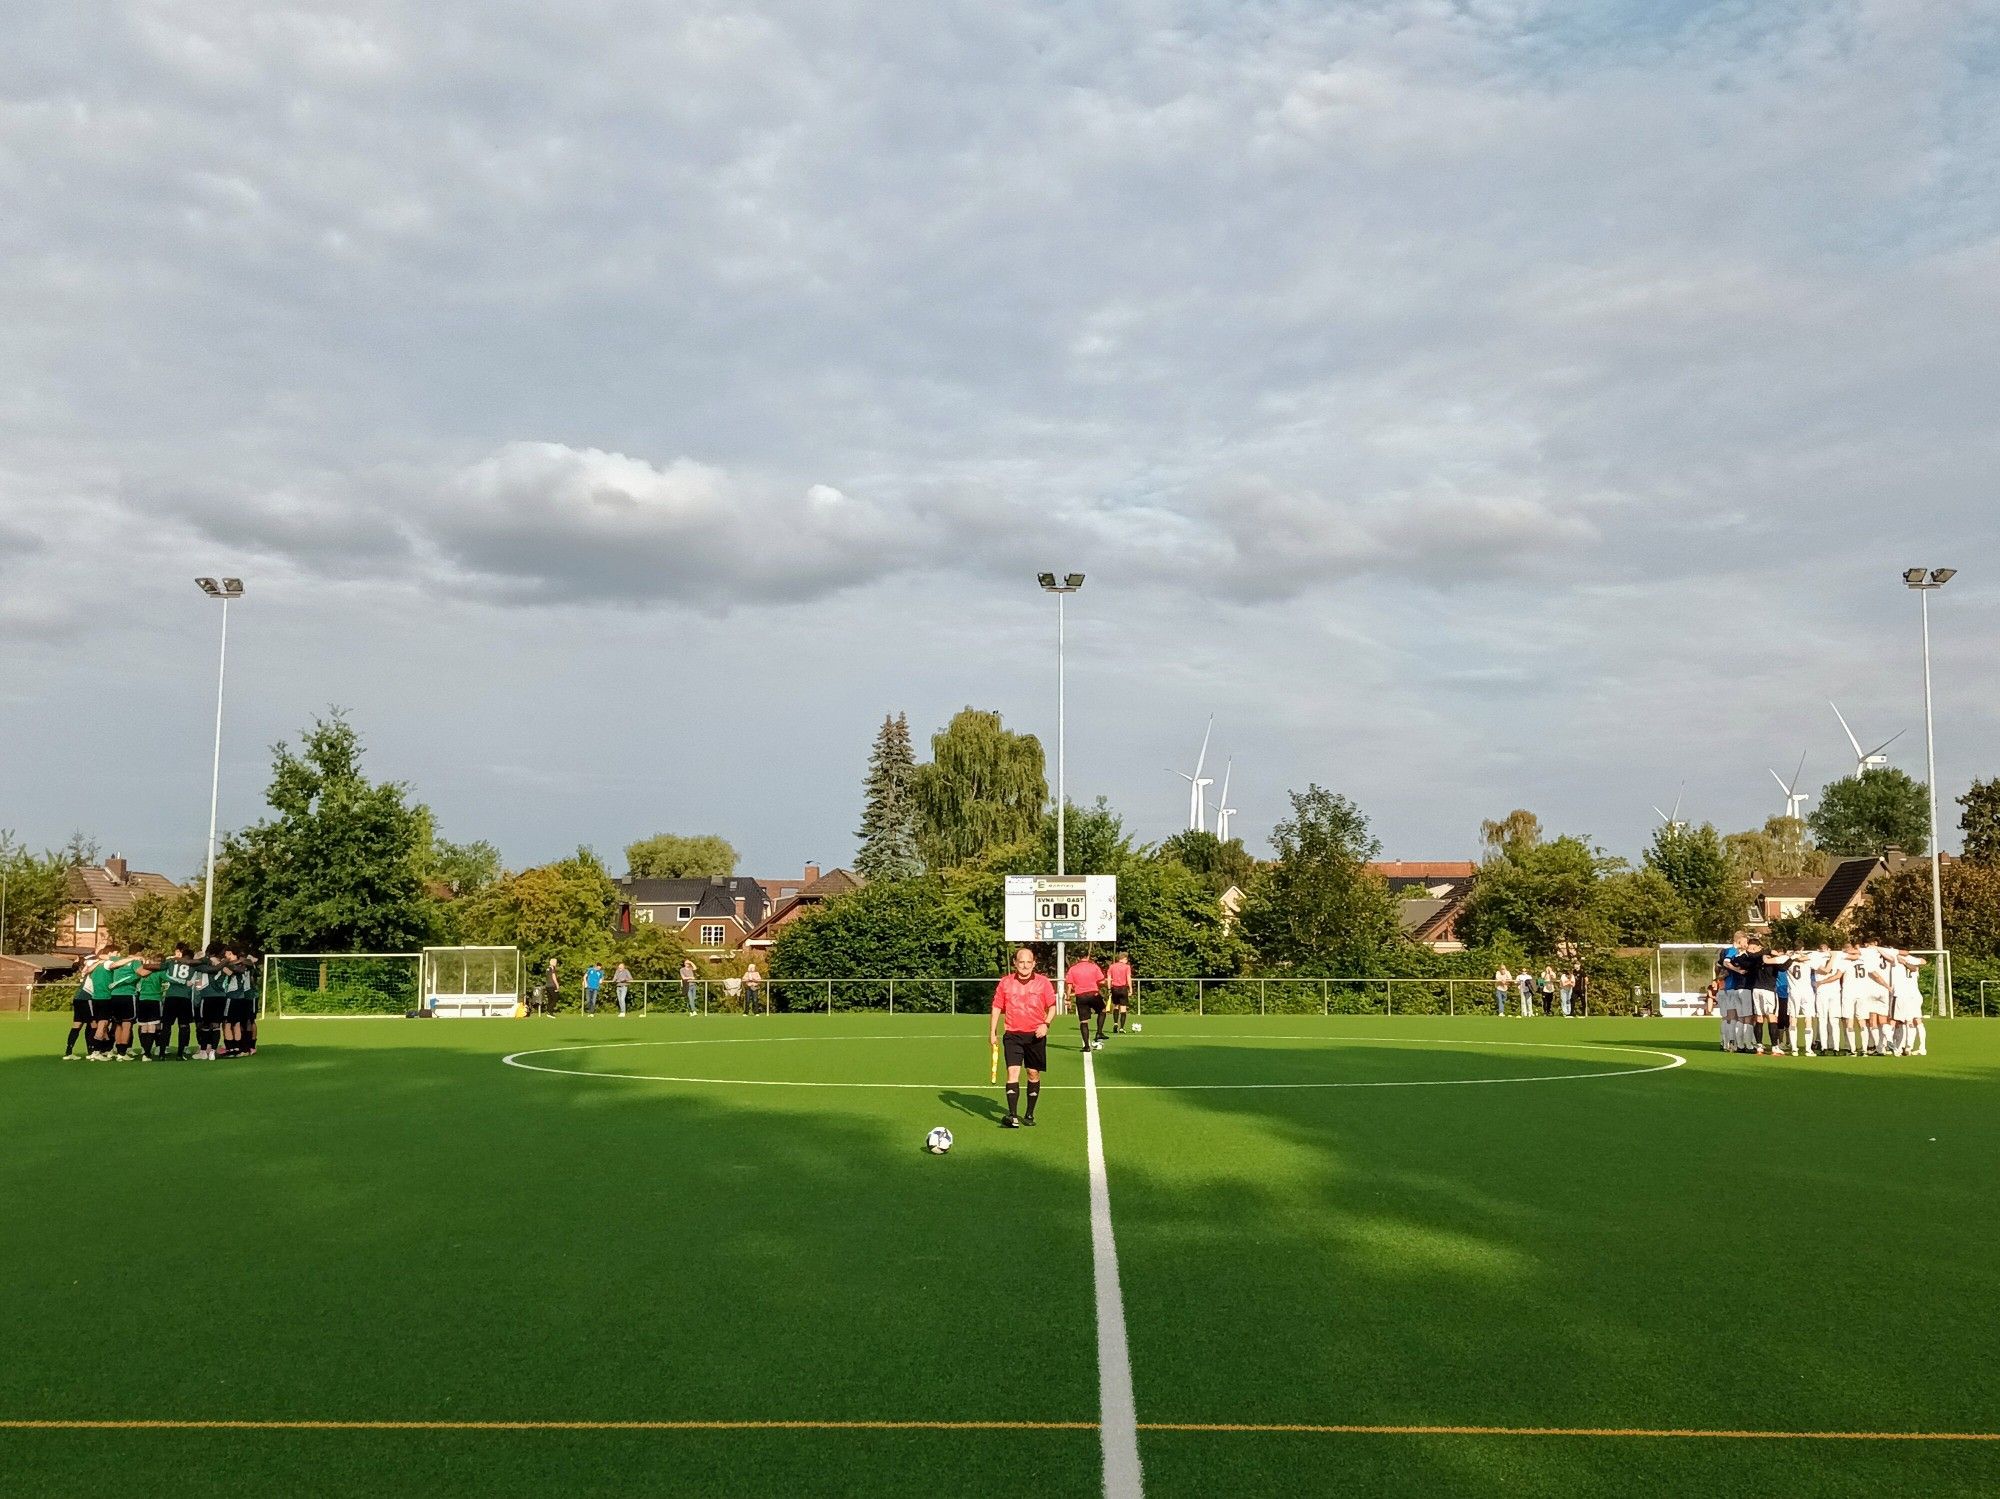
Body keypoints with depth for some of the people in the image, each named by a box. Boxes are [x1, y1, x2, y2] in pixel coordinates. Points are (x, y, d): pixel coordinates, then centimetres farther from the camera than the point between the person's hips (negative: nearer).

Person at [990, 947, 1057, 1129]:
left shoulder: (1043, 983, 1)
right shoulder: (1005, 983, 2)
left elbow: (1052, 1006, 7)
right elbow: (997, 1007, 8)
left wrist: (1046, 1024, -10)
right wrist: (992, 1032, 4)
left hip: (1036, 1035, 1)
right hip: (1012, 1035, -1)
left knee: (1034, 1073, 7)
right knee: (1013, 1071, -13)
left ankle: (1029, 1114, 21)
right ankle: (1012, 1116, -17)